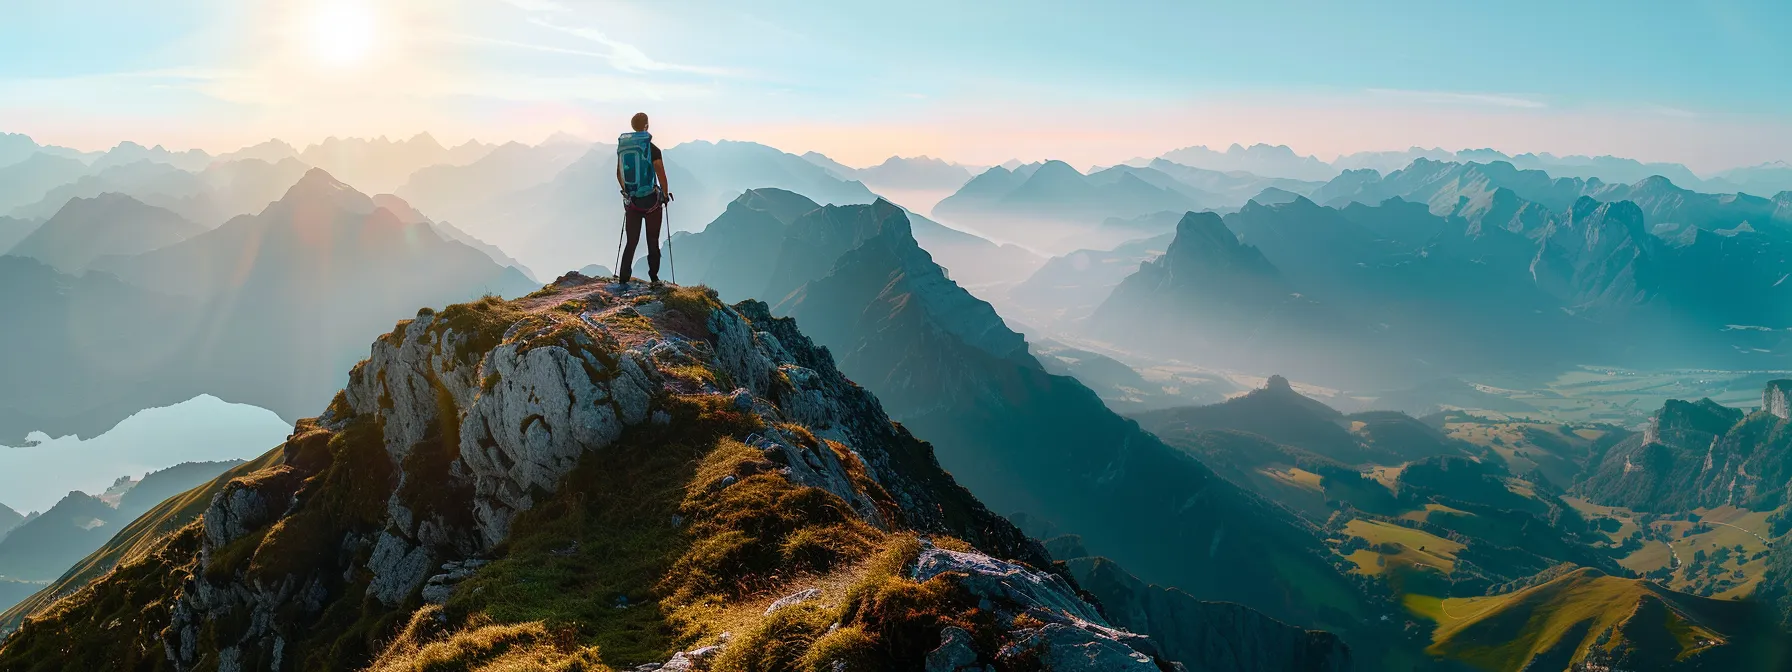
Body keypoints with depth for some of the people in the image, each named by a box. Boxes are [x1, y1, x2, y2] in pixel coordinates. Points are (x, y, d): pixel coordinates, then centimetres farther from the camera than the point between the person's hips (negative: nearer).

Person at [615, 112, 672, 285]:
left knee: (631, 241, 9)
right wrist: (665, 194, 1)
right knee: (652, 241, 8)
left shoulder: (622, 148, 3)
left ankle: (623, 278, 1)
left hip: (631, 200, 4)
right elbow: (661, 175, -14)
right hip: (651, 200, -4)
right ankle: (654, 277, 13)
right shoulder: (652, 149, -13)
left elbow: (619, 174, 13)